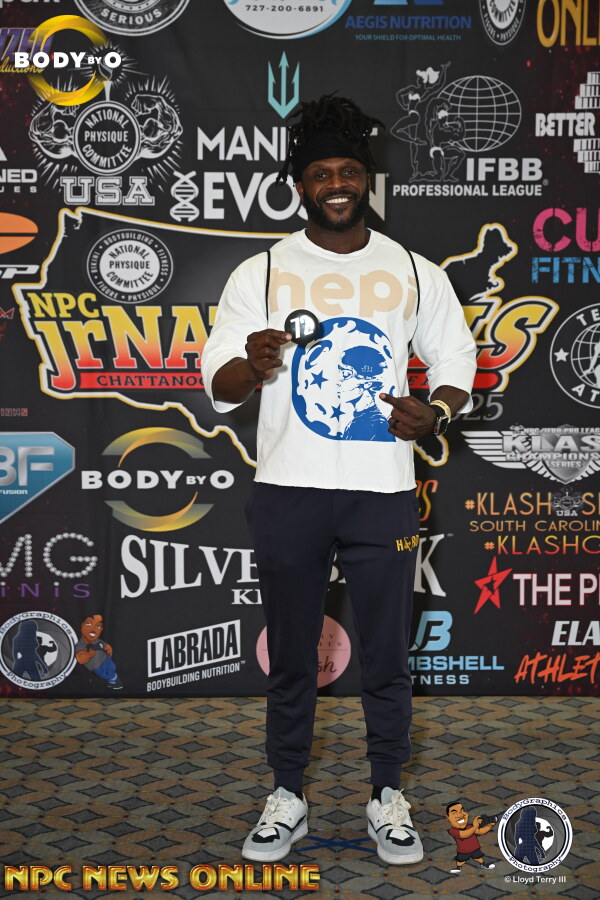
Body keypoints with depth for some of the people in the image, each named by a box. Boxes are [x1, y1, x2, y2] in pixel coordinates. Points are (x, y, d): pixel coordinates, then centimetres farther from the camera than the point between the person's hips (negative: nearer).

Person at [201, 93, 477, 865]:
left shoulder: (415, 274, 4)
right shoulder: (261, 274, 1)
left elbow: (457, 362, 11)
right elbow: (217, 385, -2)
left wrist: (436, 411, -11)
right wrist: (251, 365, -25)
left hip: (383, 493, 1)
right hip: (287, 492, 0)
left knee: (386, 656, 8)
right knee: (290, 656, 10)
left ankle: (387, 798, 26)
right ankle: (287, 797, 26)